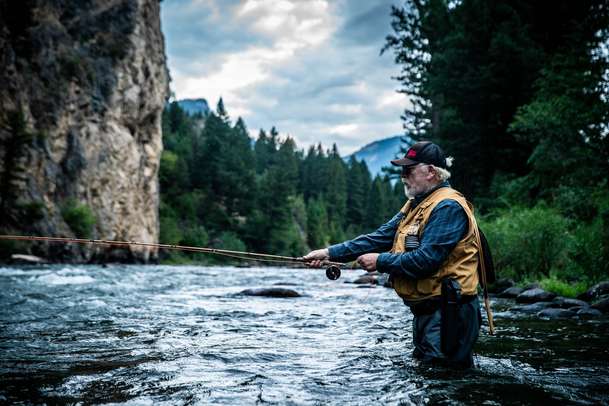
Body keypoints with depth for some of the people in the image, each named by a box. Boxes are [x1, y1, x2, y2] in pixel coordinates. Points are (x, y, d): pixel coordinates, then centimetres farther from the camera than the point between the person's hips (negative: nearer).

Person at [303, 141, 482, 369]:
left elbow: (426, 259, -25)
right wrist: (330, 253, 1)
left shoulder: (448, 207, -16)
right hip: (426, 310, 10)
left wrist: (380, 261, -13)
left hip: (447, 313, -10)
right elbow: (380, 238, 9)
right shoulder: (416, 205, 16)